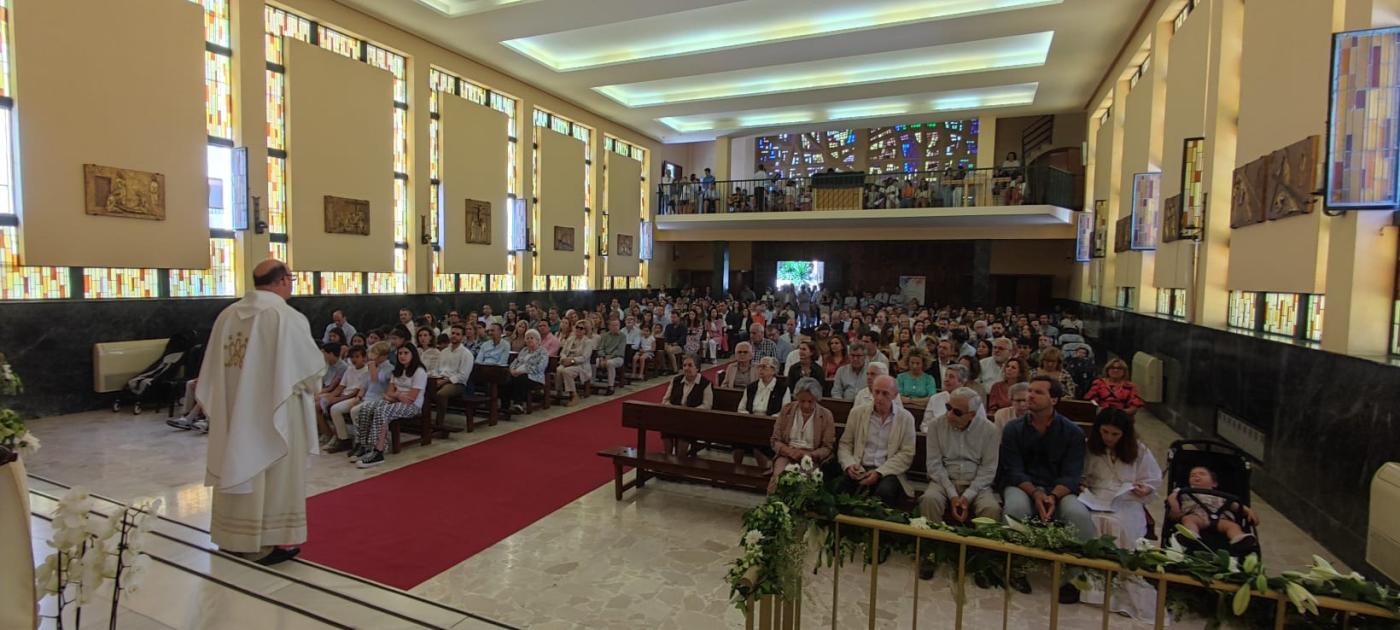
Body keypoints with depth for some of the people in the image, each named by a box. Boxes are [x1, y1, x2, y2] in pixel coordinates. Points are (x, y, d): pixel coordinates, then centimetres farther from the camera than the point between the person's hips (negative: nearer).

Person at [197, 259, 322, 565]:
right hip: (275, 413, -6)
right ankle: (272, 542, 14)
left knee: (239, 466, 17)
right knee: (275, 474, 5)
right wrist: (311, 389, 8)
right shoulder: (288, 318, -17)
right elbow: (312, 367, -12)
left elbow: (213, 368, 8)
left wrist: (232, 397, 18)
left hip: (234, 412, 6)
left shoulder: (227, 315, 2)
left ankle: (235, 536, 30)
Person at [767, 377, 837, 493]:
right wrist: (790, 451, -15)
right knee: (778, 479, -30)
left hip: (812, 459, -1)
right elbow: (775, 441, 5)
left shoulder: (826, 415, 0)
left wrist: (809, 455, -17)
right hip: (787, 455, 1)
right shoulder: (786, 410, 4)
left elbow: (828, 447, 2)